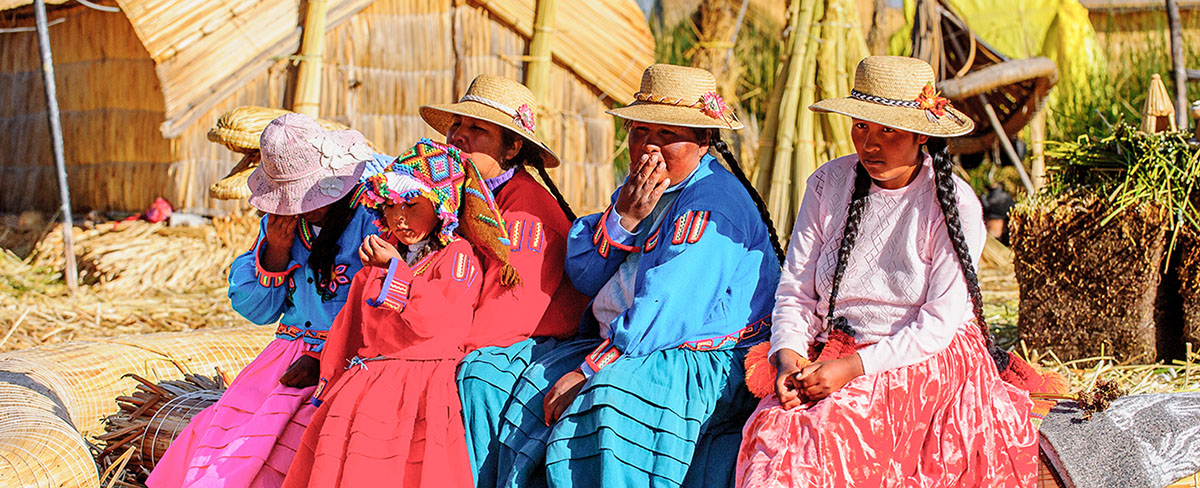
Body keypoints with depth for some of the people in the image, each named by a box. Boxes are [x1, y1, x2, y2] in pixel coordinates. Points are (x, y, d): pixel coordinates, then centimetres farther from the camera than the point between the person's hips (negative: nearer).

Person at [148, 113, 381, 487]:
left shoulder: (372, 218, -9)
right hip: (291, 350, 6)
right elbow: (254, 309, 15)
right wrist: (274, 250, -3)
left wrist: (326, 361, -19)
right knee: (214, 432, -11)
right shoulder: (282, 220, 11)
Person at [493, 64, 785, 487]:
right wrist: (623, 218, -11)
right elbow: (584, 277, 6)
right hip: (626, 348, 9)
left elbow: (663, 314, -23)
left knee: (613, 393, -35)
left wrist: (587, 372, -20)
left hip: (706, 365, -9)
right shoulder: (640, 189, 12)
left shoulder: (709, 205, -17)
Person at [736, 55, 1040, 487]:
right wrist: (789, 355, -14)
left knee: (827, 436, -29)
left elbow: (938, 323, -11)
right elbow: (795, 292, 6)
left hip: (927, 362, -4)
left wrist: (855, 367, -20)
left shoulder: (954, 205, -8)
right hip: (833, 352, 4)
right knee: (774, 431, -25)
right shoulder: (828, 184, 4)